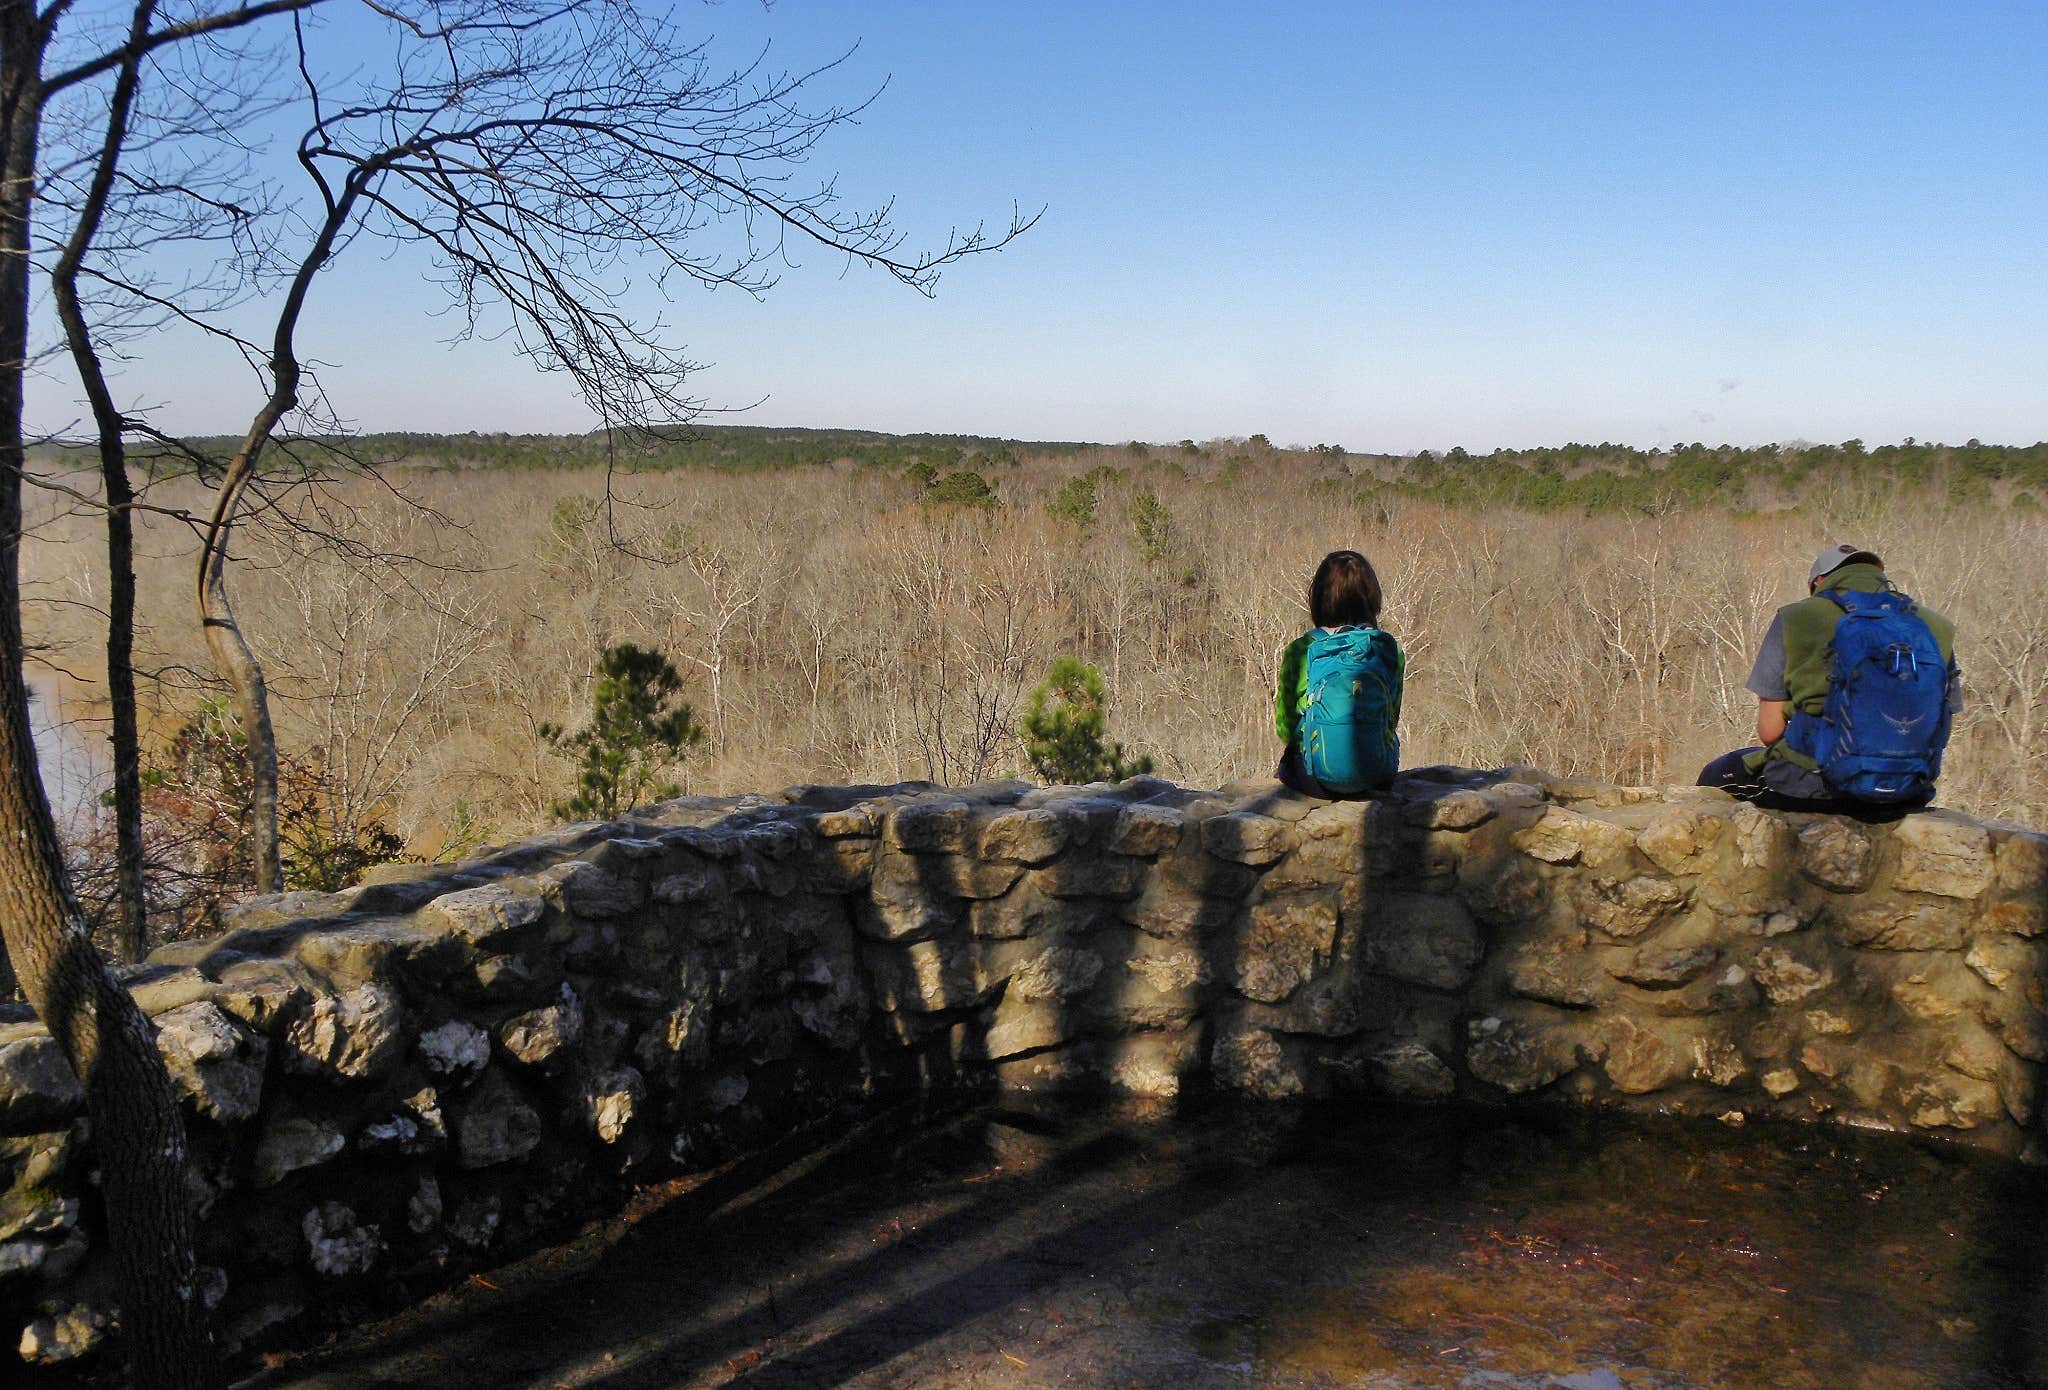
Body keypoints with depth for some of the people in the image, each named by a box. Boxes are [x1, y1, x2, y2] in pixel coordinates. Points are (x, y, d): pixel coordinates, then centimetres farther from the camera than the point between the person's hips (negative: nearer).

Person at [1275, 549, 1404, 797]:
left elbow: (1284, 728, -1)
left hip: (1318, 776, -1)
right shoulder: (1389, 649, -2)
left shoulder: (1300, 652, -8)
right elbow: (1392, 719, 9)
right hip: (1378, 774, 2)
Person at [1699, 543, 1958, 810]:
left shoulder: (1795, 620, -4)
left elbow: (1769, 730, -5)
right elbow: (1939, 730, 8)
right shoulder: (1937, 628, 6)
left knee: (1715, 775, 24)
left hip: (1814, 788, -4)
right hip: (1907, 795, 4)